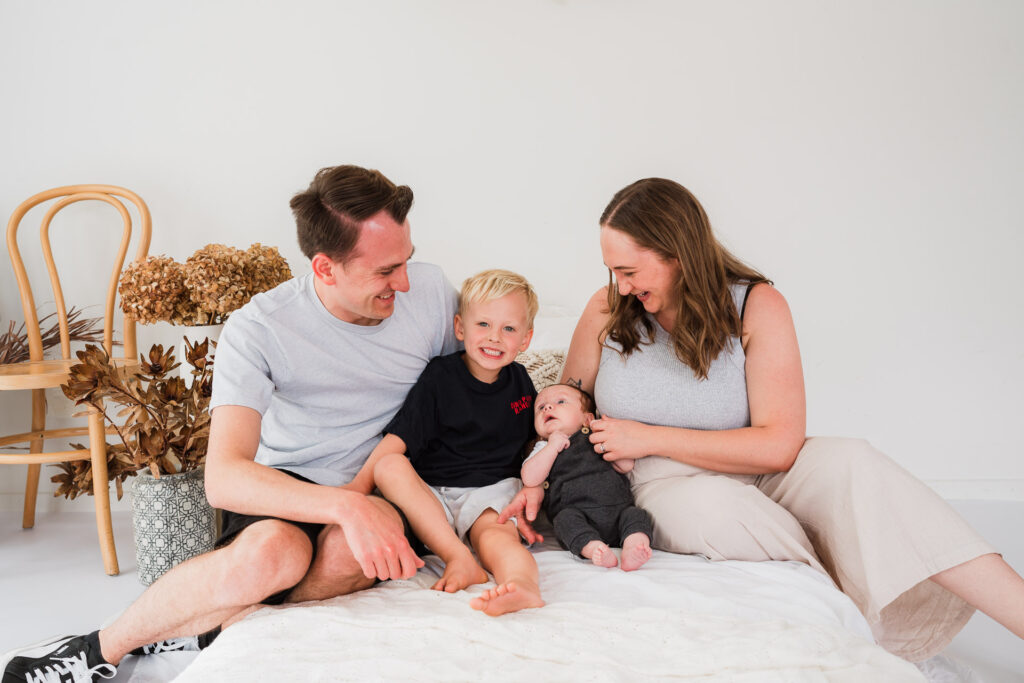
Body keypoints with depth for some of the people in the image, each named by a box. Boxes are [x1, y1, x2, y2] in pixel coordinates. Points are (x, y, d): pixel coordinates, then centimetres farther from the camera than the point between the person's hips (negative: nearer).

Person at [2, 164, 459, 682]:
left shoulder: (430, 289, -8)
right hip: (282, 485, -2)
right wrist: (346, 505, -41)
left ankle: (202, 625, -11)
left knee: (351, 556, -35)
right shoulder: (259, 329, -19)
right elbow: (223, 478, -27)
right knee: (271, 552, -37)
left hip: (383, 486, 2)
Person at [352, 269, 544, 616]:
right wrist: (356, 490, -22)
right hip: (431, 496, -1)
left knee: (496, 535, -32)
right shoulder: (439, 378, -4)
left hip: (494, 488, 1)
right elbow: (396, 440, -11)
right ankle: (459, 559, -36)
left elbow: (531, 440, 26)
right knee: (389, 466, -30)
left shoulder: (520, 381, 9)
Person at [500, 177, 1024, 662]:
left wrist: (649, 438, -16)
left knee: (848, 461, -31)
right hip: (658, 487, 0)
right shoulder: (607, 310, -2)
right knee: (711, 502, -38)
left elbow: (779, 445, -15)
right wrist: (537, 480, -9)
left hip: (751, 478, 0)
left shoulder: (756, 305, -8)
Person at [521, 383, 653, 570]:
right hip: (578, 513, -2)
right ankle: (594, 549, -52)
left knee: (635, 513, -24)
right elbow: (530, 480, 2)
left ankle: (632, 549, -49)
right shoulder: (544, 449, 24)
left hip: (617, 509, 2)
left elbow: (626, 466, 14)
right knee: (566, 518, -32)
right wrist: (552, 447, 0)